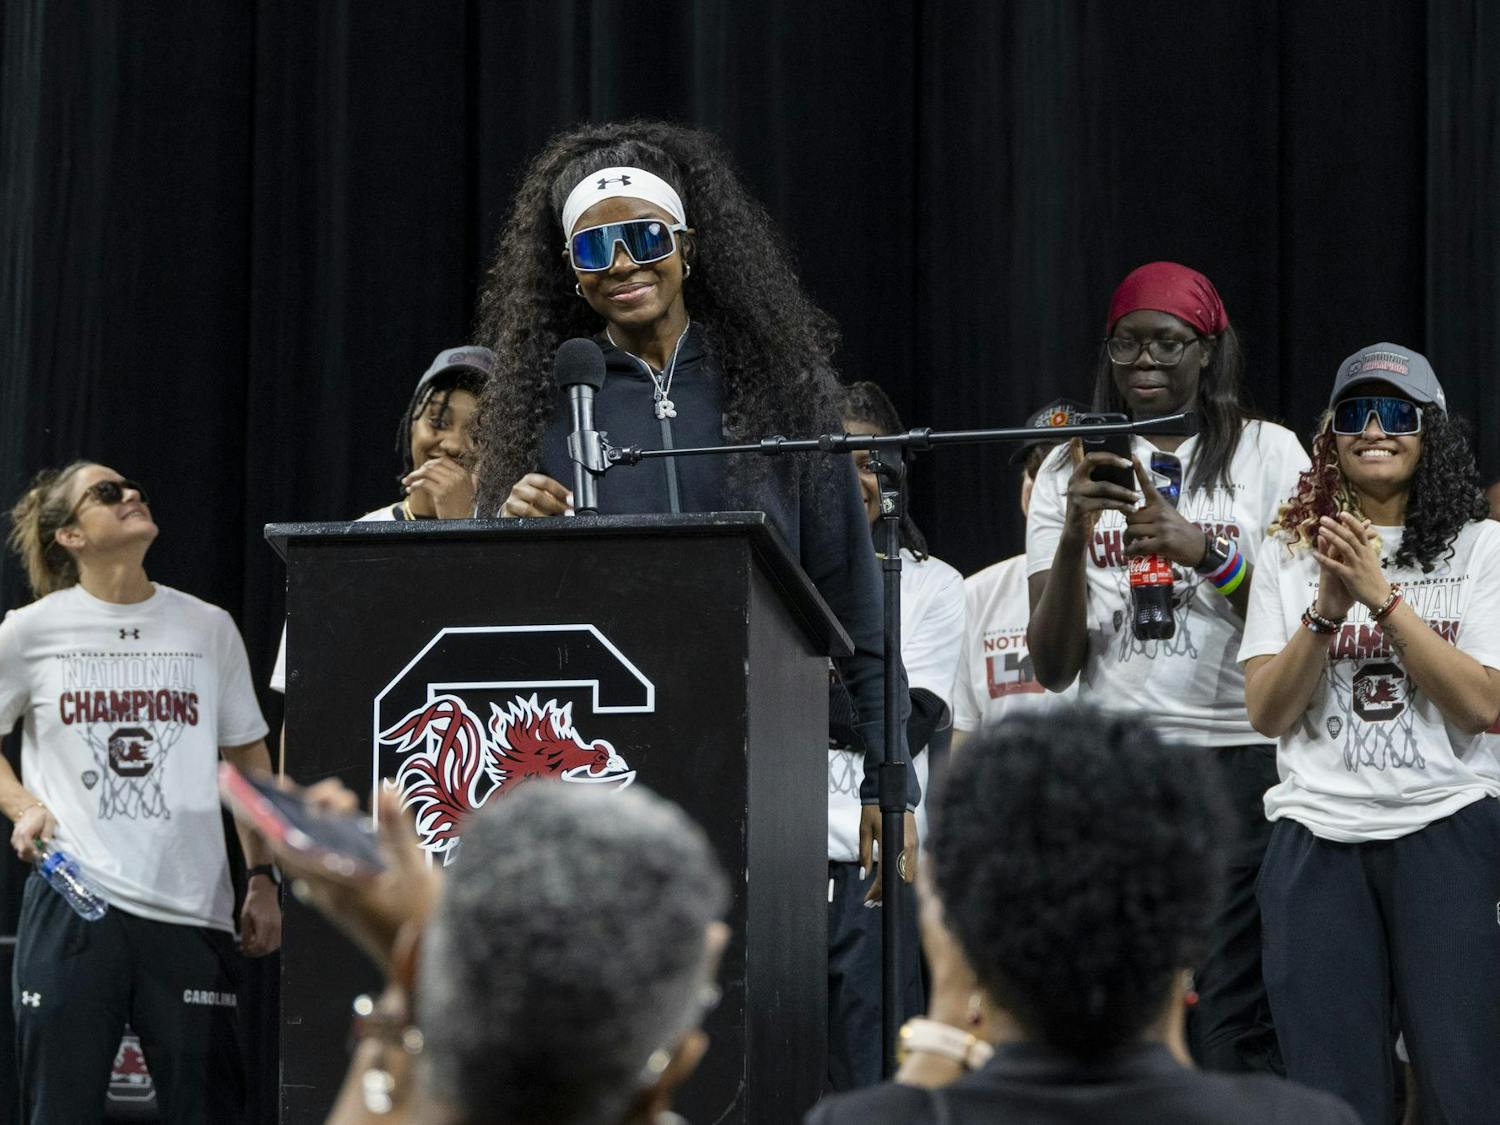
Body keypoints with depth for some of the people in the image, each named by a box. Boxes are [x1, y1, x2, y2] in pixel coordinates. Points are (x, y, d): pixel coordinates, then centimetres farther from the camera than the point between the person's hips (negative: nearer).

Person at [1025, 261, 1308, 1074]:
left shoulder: (1268, 453, 9)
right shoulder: (1072, 471, 13)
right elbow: (1053, 668, 6)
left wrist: (1207, 552, -12)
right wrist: (1072, 536, -8)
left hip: (1239, 759, -2)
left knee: (1236, 1023, -10)